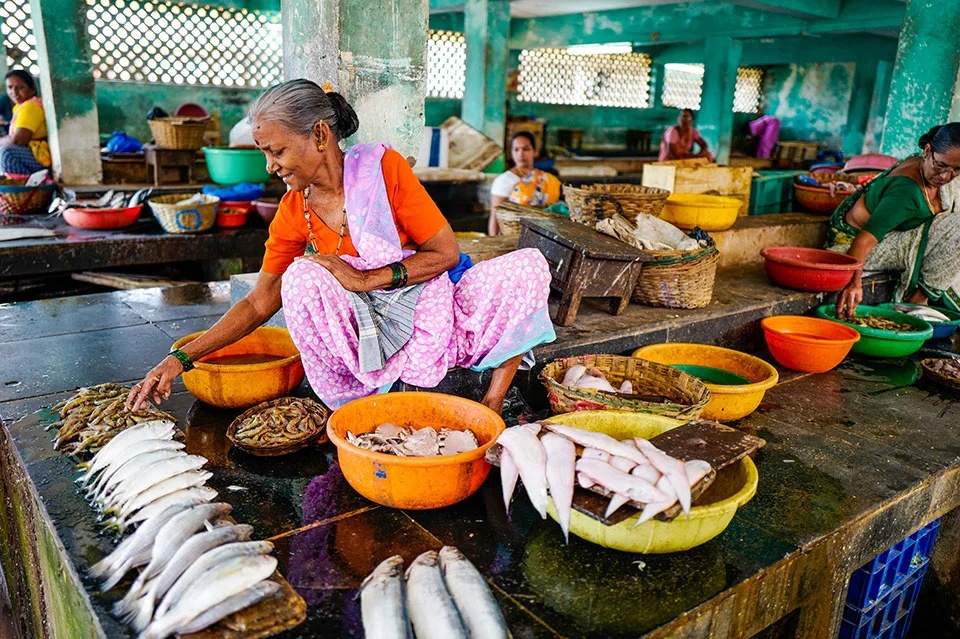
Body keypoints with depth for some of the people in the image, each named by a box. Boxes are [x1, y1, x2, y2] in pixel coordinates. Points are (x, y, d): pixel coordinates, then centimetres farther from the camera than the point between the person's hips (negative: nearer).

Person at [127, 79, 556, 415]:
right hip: (364, 336, 1)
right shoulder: (292, 213, -2)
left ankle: (492, 406, -12)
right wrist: (179, 360, -4)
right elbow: (258, 304, 2)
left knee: (529, 266, -20)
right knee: (301, 277, -26)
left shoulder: (382, 167, -12)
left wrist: (366, 279, -21)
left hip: (430, 317, -1)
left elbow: (446, 252, -11)